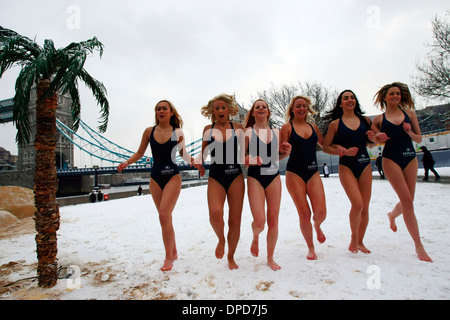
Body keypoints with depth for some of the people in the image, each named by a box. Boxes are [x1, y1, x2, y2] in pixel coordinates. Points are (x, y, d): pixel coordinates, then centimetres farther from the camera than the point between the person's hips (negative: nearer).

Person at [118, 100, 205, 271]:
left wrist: (196, 163, -6)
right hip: (155, 178, 3)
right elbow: (139, 153, 12)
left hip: (173, 176, -3)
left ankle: (168, 258, 0)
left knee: (164, 215, -15)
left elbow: (184, 155, 11)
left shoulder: (178, 133, 0)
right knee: (165, 217, 9)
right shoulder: (149, 131, 5)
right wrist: (126, 163, -5)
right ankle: (173, 252, 27)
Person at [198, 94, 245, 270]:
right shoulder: (208, 129, 8)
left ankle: (231, 257, 26)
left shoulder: (237, 128, 6)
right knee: (215, 213, -23)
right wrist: (197, 160, -7)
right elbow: (204, 154, 14)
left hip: (235, 176, 0)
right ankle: (221, 240, 11)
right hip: (215, 177, 0)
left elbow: (243, 152, 10)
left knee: (235, 220, 4)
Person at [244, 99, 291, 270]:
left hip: (274, 176, 4)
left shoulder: (276, 132, 11)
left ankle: (270, 258, 24)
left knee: (273, 221, 5)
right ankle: (255, 238, 27)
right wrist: (249, 159, -20)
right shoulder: (248, 132, 0)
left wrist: (285, 152, 0)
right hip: (255, 177, -3)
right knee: (259, 222, -10)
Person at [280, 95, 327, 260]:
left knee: (321, 212, -7)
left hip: (313, 172, 3)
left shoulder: (312, 126, 13)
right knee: (304, 214, -2)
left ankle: (317, 226, 32)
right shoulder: (287, 127, 1)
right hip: (294, 173, -3)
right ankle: (311, 248, 20)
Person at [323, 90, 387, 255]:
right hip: (346, 167, -4)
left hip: (365, 165, 4)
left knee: (365, 208, 5)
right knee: (357, 204, -17)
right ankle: (353, 238, 9)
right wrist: (344, 151, -14)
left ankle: (360, 241, 25)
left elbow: (380, 139, 20)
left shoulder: (365, 120, 10)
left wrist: (374, 138, -3)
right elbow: (326, 147, -1)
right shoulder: (335, 123, 1)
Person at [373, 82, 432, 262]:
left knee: (407, 201, 7)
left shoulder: (409, 114, 10)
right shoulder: (379, 119, 4)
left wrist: (409, 132, -9)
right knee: (407, 201, -9)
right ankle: (418, 245, 1)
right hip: (391, 159, -3)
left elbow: (419, 139, 11)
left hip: (410, 159, 4)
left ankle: (392, 215, 43)